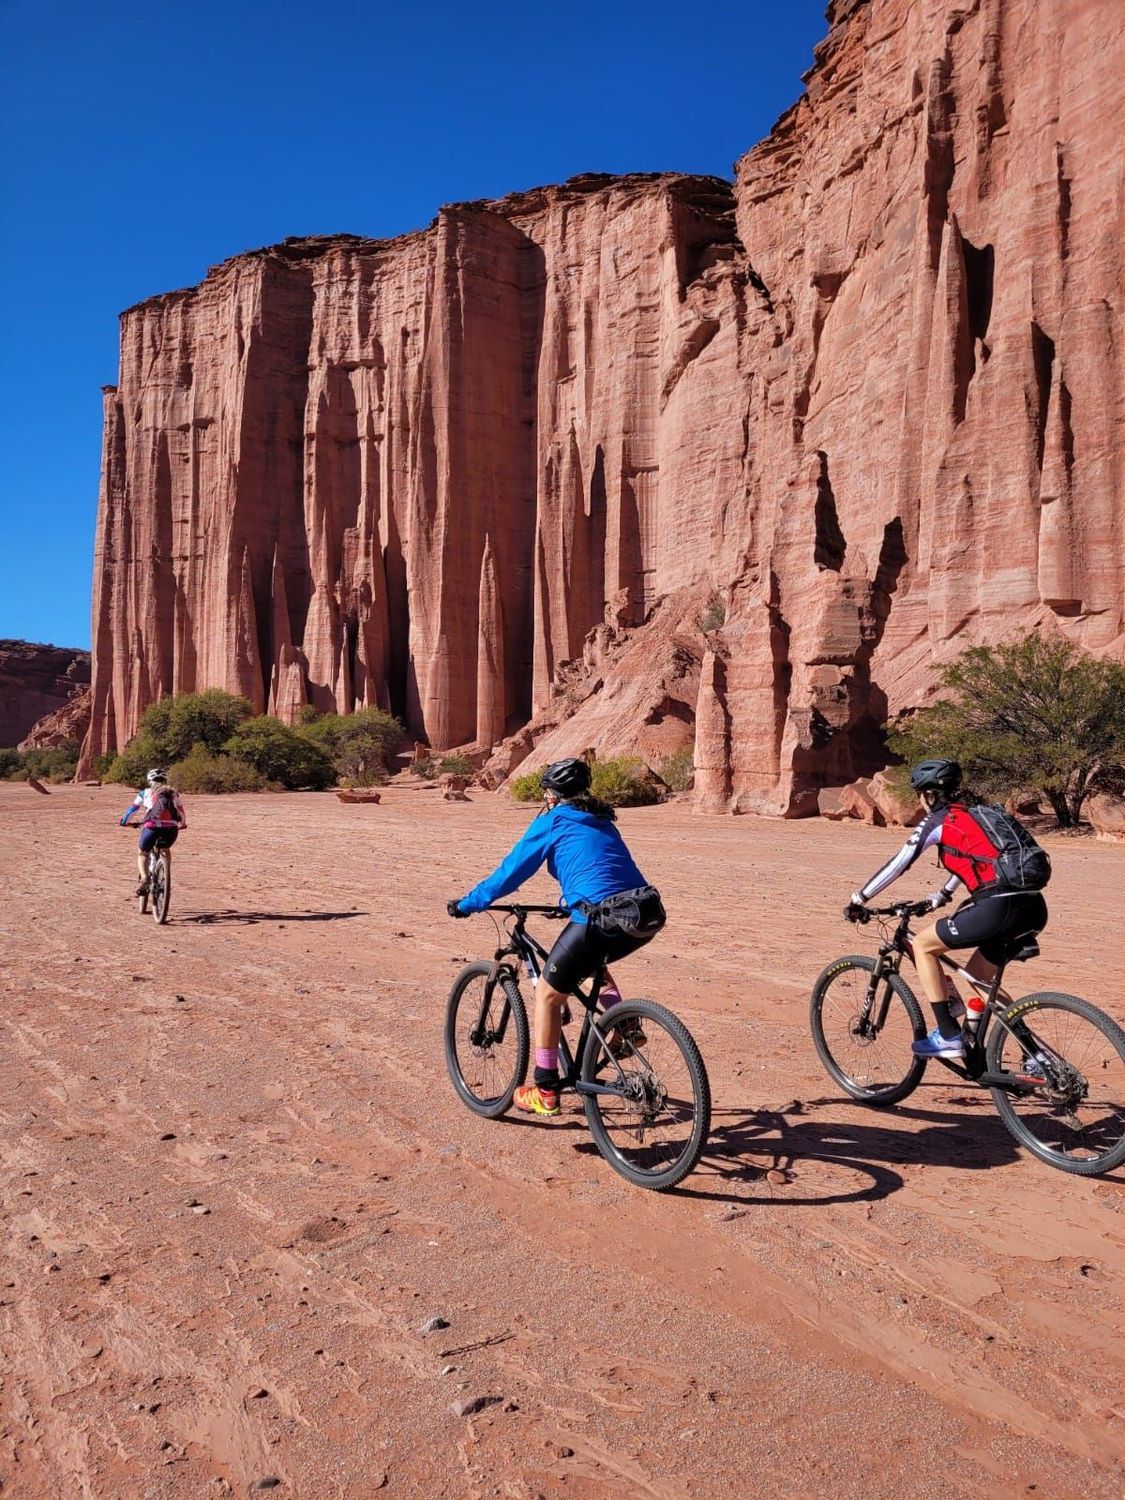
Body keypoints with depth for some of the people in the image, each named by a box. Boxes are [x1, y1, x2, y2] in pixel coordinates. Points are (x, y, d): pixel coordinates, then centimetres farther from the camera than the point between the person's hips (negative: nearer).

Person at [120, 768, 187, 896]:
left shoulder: (146, 792, 18)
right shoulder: (174, 793, 22)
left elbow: (132, 808, 28)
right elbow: (182, 814, 31)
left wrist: (123, 821, 45)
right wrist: (183, 824, 51)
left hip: (152, 827, -2)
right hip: (171, 829, 2)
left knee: (142, 854, 22)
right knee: (165, 851, 33)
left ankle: (144, 878, -5)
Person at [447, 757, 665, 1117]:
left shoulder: (552, 821, 6)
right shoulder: (602, 821, 25)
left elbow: (511, 871, 8)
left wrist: (467, 904, 19)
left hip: (600, 919, -7)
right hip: (645, 916, 7)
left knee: (547, 994, 13)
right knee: (590, 962, 37)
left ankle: (544, 1091, 18)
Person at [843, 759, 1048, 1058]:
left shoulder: (937, 820, 5)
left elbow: (897, 865, 6)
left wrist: (857, 900, 16)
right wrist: (942, 895, 54)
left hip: (998, 906, -8)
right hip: (1034, 908, 8)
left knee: (922, 945, 10)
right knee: (977, 979, 23)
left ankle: (948, 1036, 6)